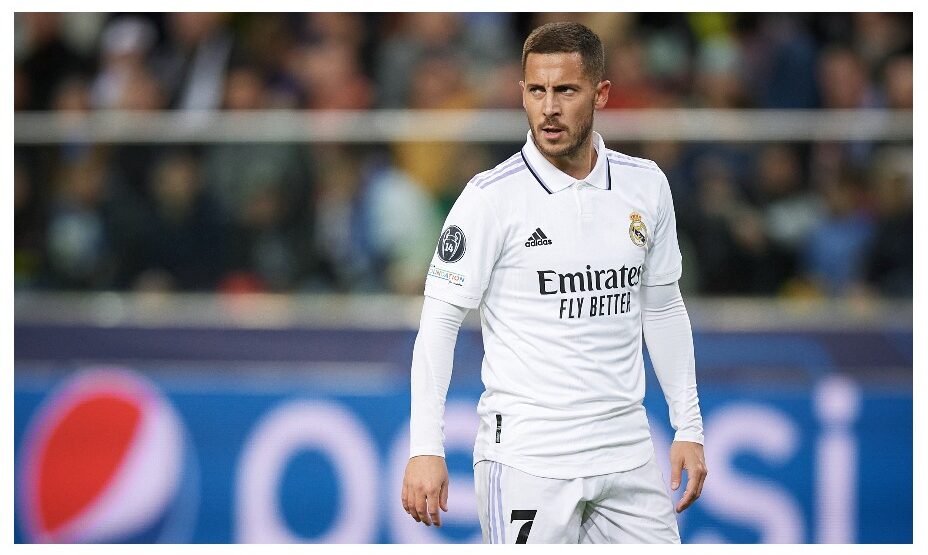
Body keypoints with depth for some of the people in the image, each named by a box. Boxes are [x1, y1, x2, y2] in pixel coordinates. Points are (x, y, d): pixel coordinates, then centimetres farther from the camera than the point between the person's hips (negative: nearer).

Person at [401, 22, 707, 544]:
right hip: (526, 457, -5)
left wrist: (689, 428, 13)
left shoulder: (647, 185, 6)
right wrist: (426, 448, -14)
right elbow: (439, 322, -7)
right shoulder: (492, 197, -8)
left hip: (628, 455, 5)